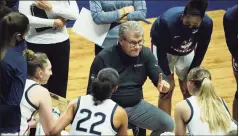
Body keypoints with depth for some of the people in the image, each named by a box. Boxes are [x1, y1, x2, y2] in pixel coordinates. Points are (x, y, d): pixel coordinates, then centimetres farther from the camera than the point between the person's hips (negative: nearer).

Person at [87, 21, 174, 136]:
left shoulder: (145, 54, -2)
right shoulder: (104, 58, -11)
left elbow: (158, 76, -3)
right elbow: (92, 91, -6)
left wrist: (163, 83, -29)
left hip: (136, 106, 4)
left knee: (168, 124, -9)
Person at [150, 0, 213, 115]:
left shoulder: (207, 24, -31)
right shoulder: (167, 21, -41)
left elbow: (200, 52, -15)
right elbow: (161, 51, -26)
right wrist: (168, 76, -18)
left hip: (187, 52, 3)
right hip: (164, 50, -3)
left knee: (188, 90, 3)